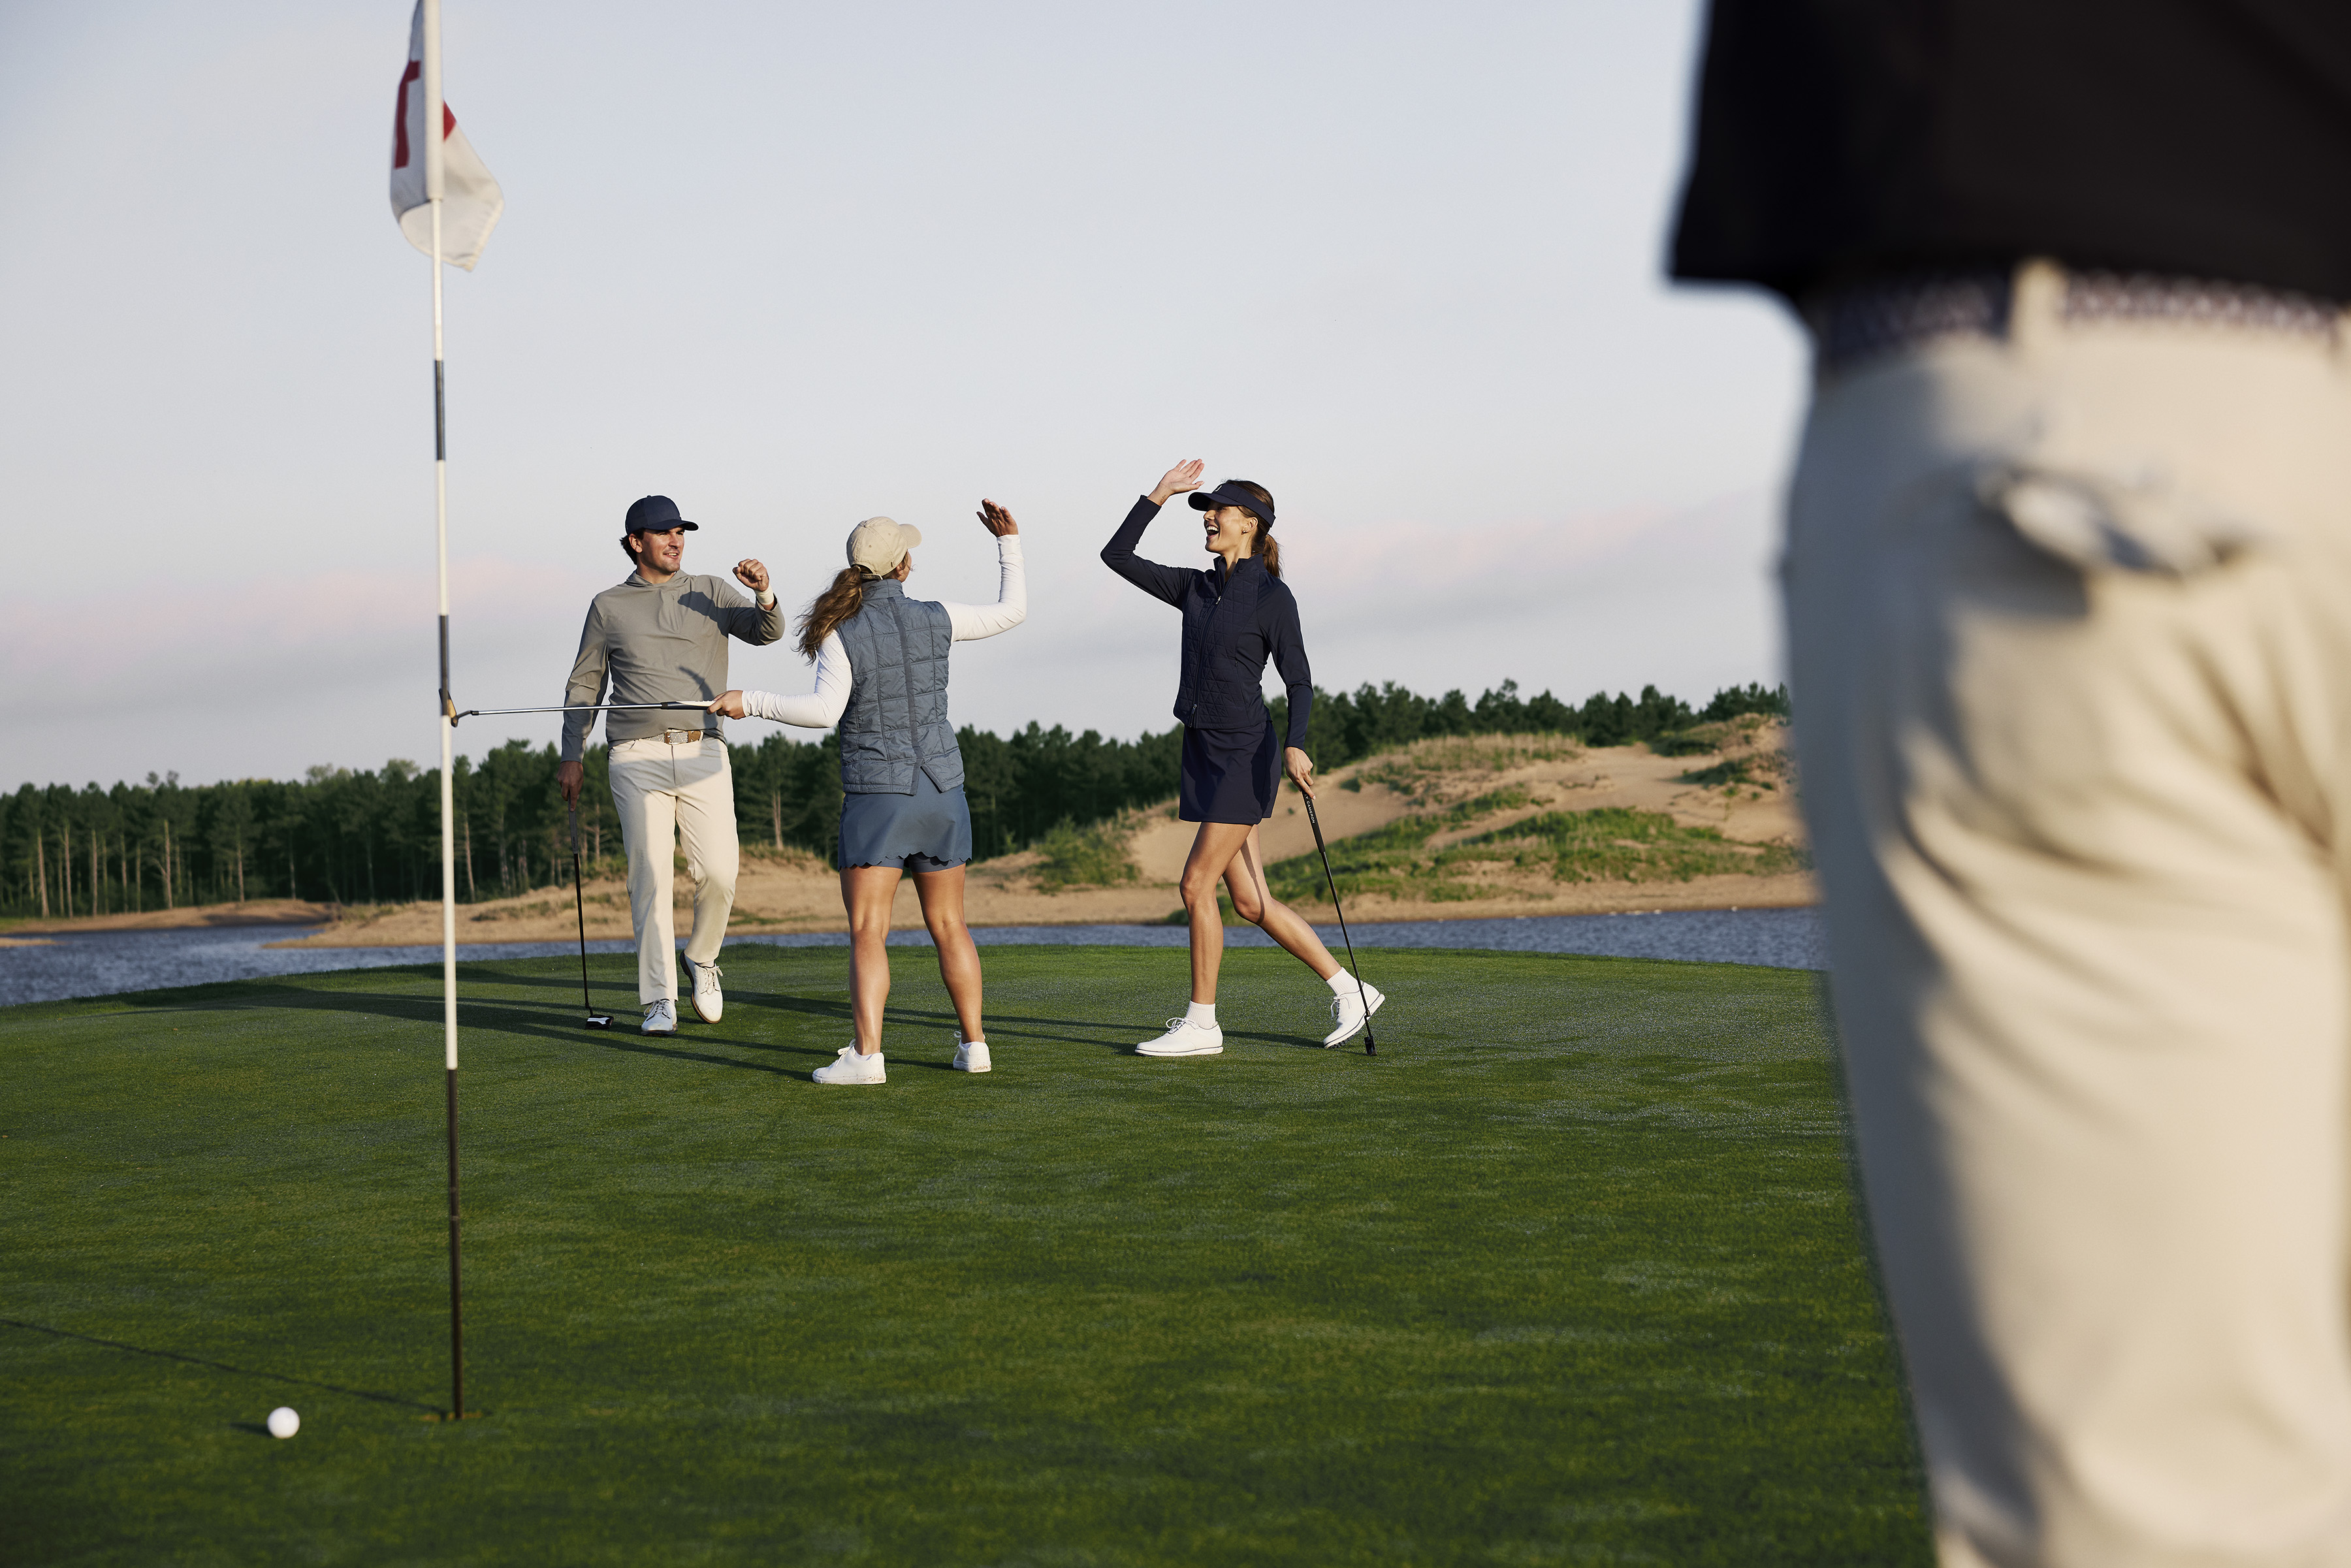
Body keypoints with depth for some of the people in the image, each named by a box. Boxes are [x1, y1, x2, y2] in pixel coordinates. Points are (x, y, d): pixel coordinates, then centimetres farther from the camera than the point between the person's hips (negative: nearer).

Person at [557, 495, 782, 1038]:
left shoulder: (710, 593, 11)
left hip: (703, 754, 1)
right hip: (638, 760, -1)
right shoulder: (609, 606, 11)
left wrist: (763, 593, -25)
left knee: (718, 872, -9)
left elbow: (765, 632, -4)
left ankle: (702, 958, 19)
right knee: (650, 876, -6)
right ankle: (661, 1002, -2)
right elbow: (584, 684, 15)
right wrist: (571, 755, 8)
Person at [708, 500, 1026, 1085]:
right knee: (948, 925, 16)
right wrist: (1009, 543, 22)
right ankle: (973, 1044, 17)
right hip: (941, 792, 4)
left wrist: (751, 702, -18)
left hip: (876, 794, -4)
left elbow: (826, 711, -23)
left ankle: (866, 1055, -19)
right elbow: (1012, 611, 11)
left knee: (866, 932, -7)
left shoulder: (842, 633, -11)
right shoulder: (934, 618, -2)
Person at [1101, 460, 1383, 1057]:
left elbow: (1299, 680, -8)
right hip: (1203, 756, 7)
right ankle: (1349, 992, 16)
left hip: (1245, 754, -7)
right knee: (1252, 902, 7)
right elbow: (1116, 556, 13)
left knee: (1196, 885, -8)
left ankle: (1201, 1024, 2)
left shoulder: (1272, 596, -7)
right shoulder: (1196, 588, 12)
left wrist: (1295, 746, -23)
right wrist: (1159, 496, 7)